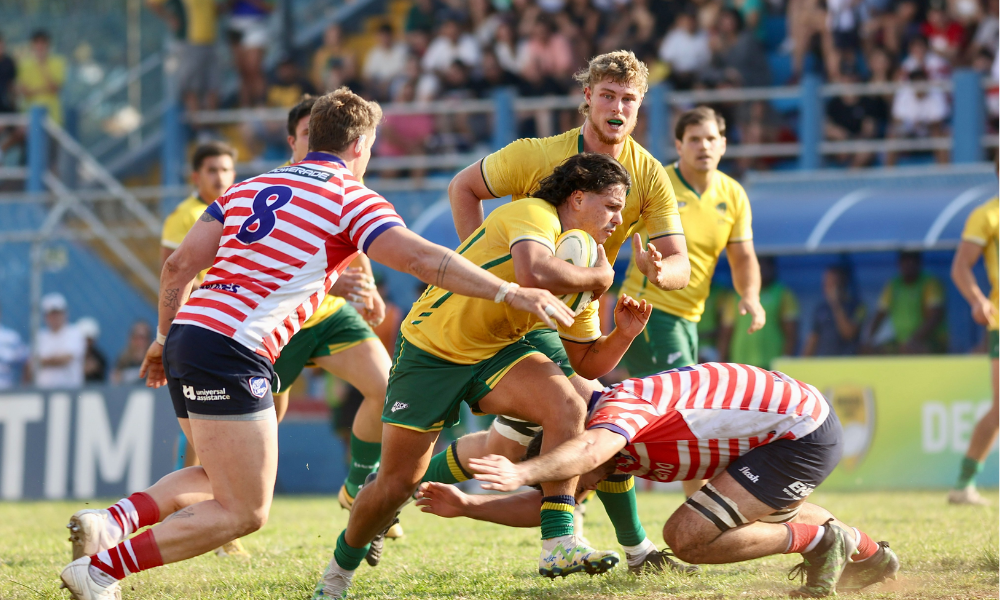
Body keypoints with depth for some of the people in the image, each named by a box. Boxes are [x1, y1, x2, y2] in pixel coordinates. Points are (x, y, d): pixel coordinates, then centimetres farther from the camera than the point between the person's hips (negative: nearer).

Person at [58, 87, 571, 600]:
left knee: (218, 479, 26)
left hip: (187, 332, 8)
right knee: (244, 512, -4)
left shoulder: (250, 187, 21)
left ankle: (114, 520, 2)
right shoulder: (350, 198, 2)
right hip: (232, 350, -8)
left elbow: (180, 263, 18)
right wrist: (510, 293, -8)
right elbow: (421, 259, -10)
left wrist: (164, 339, 28)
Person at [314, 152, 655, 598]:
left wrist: (622, 335, -11)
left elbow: (587, 363, 9)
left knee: (567, 407, -23)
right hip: (431, 350, -6)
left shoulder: (580, 274, 4)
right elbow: (535, 273, -44)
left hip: (499, 353, 6)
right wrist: (599, 276, -27)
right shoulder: (534, 215, -20)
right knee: (398, 481, -1)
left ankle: (558, 545, -24)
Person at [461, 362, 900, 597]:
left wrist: (522, 473, -58)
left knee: (688, 536, -17)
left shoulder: (620, 404, -20)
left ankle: (819, 541, -4)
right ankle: (868, 556, 55)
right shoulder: (617, 456, 9)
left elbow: (589, 449, -44)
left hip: (803, 432, -11)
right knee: (767, 510, 40)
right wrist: (464, 505, 0)